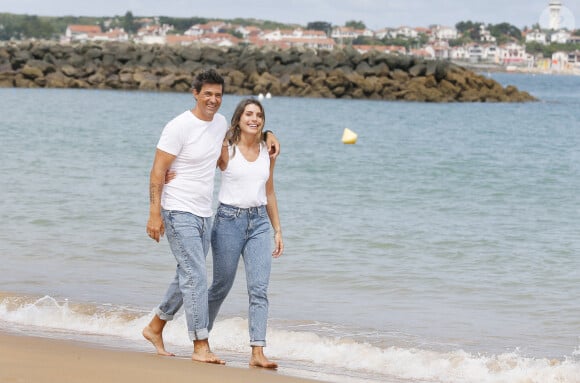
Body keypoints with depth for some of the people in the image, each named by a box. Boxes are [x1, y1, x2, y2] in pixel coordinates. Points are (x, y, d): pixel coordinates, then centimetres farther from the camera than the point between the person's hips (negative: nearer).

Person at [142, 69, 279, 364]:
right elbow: (157, 171, -14)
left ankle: (155, 328, 32)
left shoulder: (220, 123, 8)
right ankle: (201, 347, -10)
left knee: (188, 277, 15)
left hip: (203, 215, 8)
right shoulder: (179, 127, -13)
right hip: (179, 213, -8)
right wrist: (155, 213, -20)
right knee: (196, 277, -12)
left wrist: (267, 135, 14)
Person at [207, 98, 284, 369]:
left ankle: (257, 352, -12)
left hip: (259, 222, 3)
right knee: (221, 286, 7)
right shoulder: (225, 149, -4)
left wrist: (277, 230, 16)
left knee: (259, 289, -8)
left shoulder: (268, 152, 9)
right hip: (229, 220, -3)